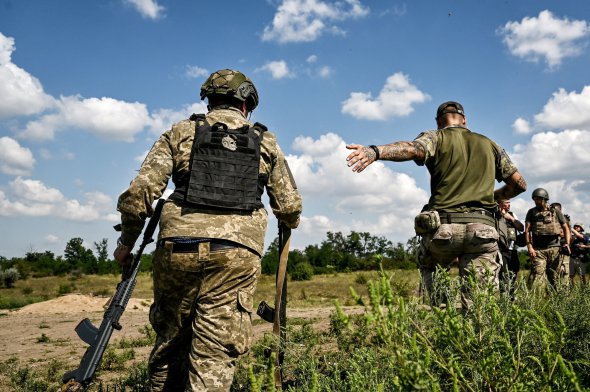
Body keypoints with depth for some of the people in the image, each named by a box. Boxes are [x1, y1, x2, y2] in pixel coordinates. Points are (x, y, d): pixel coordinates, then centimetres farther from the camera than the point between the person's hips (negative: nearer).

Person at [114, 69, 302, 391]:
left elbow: (139, 192, 2)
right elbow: (290, 207, 16)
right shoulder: (265, 141, 15)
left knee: (170, 341, 19)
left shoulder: (180, 132, 12)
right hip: (236, 255, 0)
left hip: (179, 248, 1)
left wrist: (127, 242, 15)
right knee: (214, 358, 3)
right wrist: (288, 224, 39)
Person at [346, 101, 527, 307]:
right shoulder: (490, 145, 21)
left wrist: (375, 151, -32)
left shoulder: (436, 138, 9)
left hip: (443, 227, -2)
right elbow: (519, 183, 21)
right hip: (482, 228, 2)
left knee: (428, 267, 28)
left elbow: (412, 148, -15)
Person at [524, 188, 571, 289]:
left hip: (554, 248, 1)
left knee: (555, 276, 4)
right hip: (538, 250, -1)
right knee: (537, 275, -12)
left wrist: (567, 243, -3)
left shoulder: (556, 211, 10)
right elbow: (527, 230, 3)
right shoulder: (531, 212, 10)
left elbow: (566, 228, 12)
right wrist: (529, 246, -9)